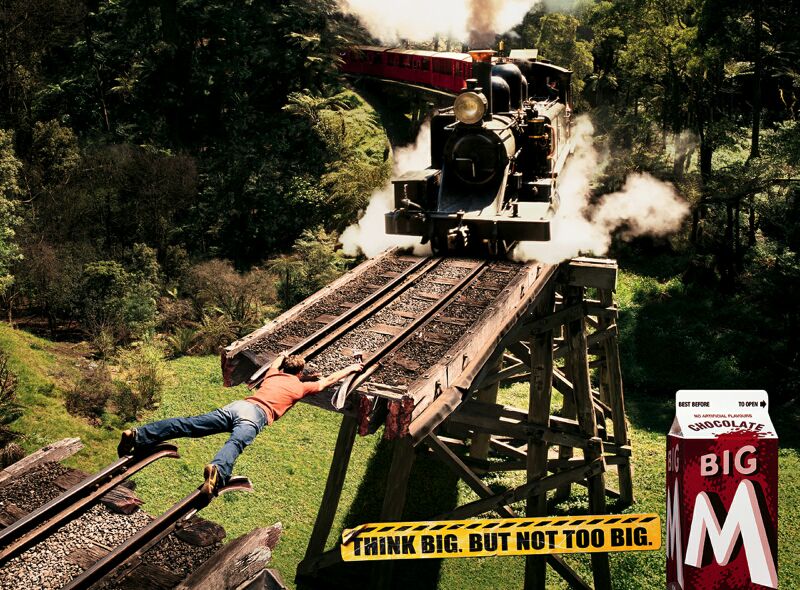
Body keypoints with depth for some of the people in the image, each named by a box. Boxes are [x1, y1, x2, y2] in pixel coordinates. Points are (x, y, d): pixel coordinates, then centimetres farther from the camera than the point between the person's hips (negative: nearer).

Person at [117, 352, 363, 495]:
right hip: (255, 415, -5)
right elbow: (327, 381, 32)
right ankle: (217, 470, -66)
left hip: (236, 405, 5)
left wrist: (281, 356, 82)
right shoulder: (299, 386, 21)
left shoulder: (273, 375, 34)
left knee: (187, 425, -9)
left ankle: (138, 435, -22)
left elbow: (275, 364, 60)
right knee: (235, 443, -35)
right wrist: (351, 368, 47)